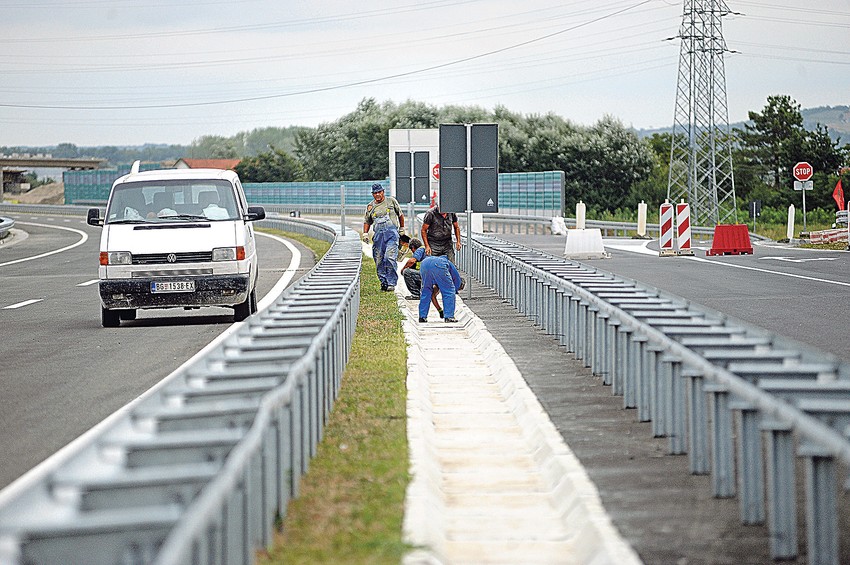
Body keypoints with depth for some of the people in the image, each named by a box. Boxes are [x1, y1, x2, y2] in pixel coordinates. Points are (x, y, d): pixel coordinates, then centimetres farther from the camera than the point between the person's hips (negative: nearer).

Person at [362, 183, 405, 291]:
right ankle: (383, 282, 11)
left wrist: (402, 228, 21)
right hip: (378, 235, 4)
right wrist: (365, 234, 10)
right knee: (379, 261, 1)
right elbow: (367, 221, 24)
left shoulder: (391, 201, 9)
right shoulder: (370, 206, 16)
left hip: (392, 232, -4)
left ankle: (391, 283, -16)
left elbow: (400, 214, 19)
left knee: (390, 258, -17)